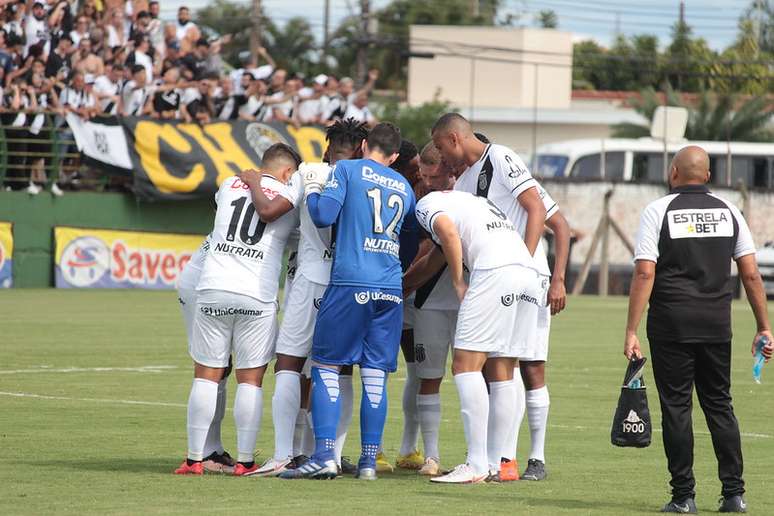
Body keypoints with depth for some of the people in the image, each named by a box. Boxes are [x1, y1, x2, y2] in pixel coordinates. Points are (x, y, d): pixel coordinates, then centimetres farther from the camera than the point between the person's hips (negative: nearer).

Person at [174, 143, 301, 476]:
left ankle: (195, 459, 5)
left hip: (213, 289, 2)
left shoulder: (229, 186, 12)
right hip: (257, 298, -2)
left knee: (206, 375, 6)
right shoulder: (289, 199, 5)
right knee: (250, 379, 5)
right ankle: (245, 461, 3)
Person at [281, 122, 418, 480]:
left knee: (325, 366, 1)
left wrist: (312, 191, 13)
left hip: (350, 283, -4)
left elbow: (323, 216, -7)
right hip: (390, 289, 4)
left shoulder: (347, 169, 4)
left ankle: (325, 455, -10)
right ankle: (369, 460, 3)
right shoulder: (404, 187, 18)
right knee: (375, 374, 5)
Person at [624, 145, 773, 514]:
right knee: (719, 404, 11)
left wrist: (631, 332, -10)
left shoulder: (658, 212, -3)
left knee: (676, 407, 1)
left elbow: (644, 274, -11)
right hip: (717, 323, 3)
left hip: (671, 323, -3)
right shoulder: (727, 211, 7)